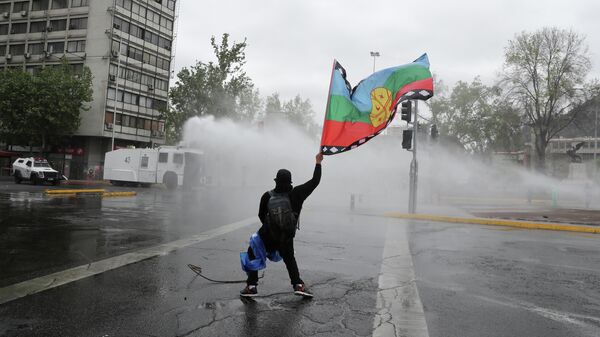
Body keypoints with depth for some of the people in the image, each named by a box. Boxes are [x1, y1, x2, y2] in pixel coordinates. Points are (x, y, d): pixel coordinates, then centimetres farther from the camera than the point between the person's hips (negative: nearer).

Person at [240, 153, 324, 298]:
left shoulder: (267, 196, -10)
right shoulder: (297, 193, -13)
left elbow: (261, 216, 3)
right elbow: (315, 181, -4)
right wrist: (318, 163, 7)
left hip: (267, 236, -1)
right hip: (287, 238, 1)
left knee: (252, 255, 17)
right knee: (289, 259, 25)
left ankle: (251, 287, 13)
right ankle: (298, 285, 12)